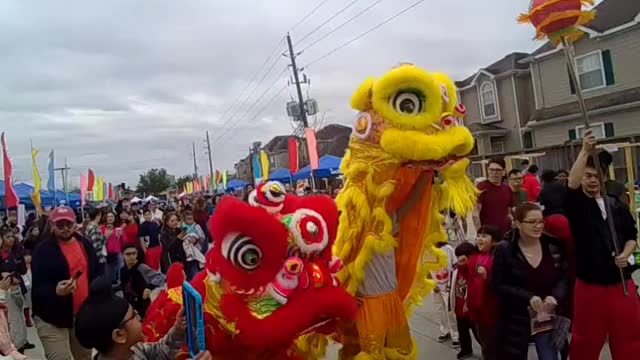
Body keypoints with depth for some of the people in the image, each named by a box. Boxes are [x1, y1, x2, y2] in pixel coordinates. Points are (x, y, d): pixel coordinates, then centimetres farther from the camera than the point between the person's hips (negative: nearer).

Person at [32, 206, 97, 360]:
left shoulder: (85, 244, 4)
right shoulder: (43, 250, -12)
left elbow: (95, 276, 12)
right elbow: (38, 288, -16)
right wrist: (56, 291, -35)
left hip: (83, 315, 5)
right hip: (52, 319, -5)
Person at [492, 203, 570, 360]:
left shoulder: (553, 246, 0)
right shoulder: (504, 250, -11)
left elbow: (565, 276, 7)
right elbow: (498, 285, -10)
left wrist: (555, 296, -13)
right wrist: (528, 297, -21)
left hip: (548, 318, 3)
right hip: (516, 320, -3)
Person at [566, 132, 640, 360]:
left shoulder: (616, 205, 7)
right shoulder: (577, 204, -4)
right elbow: (571, 184, -25)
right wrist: (585, 151, -28)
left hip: (622, 283, 3)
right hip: (591, 285, -3)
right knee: (586, 339, 7)